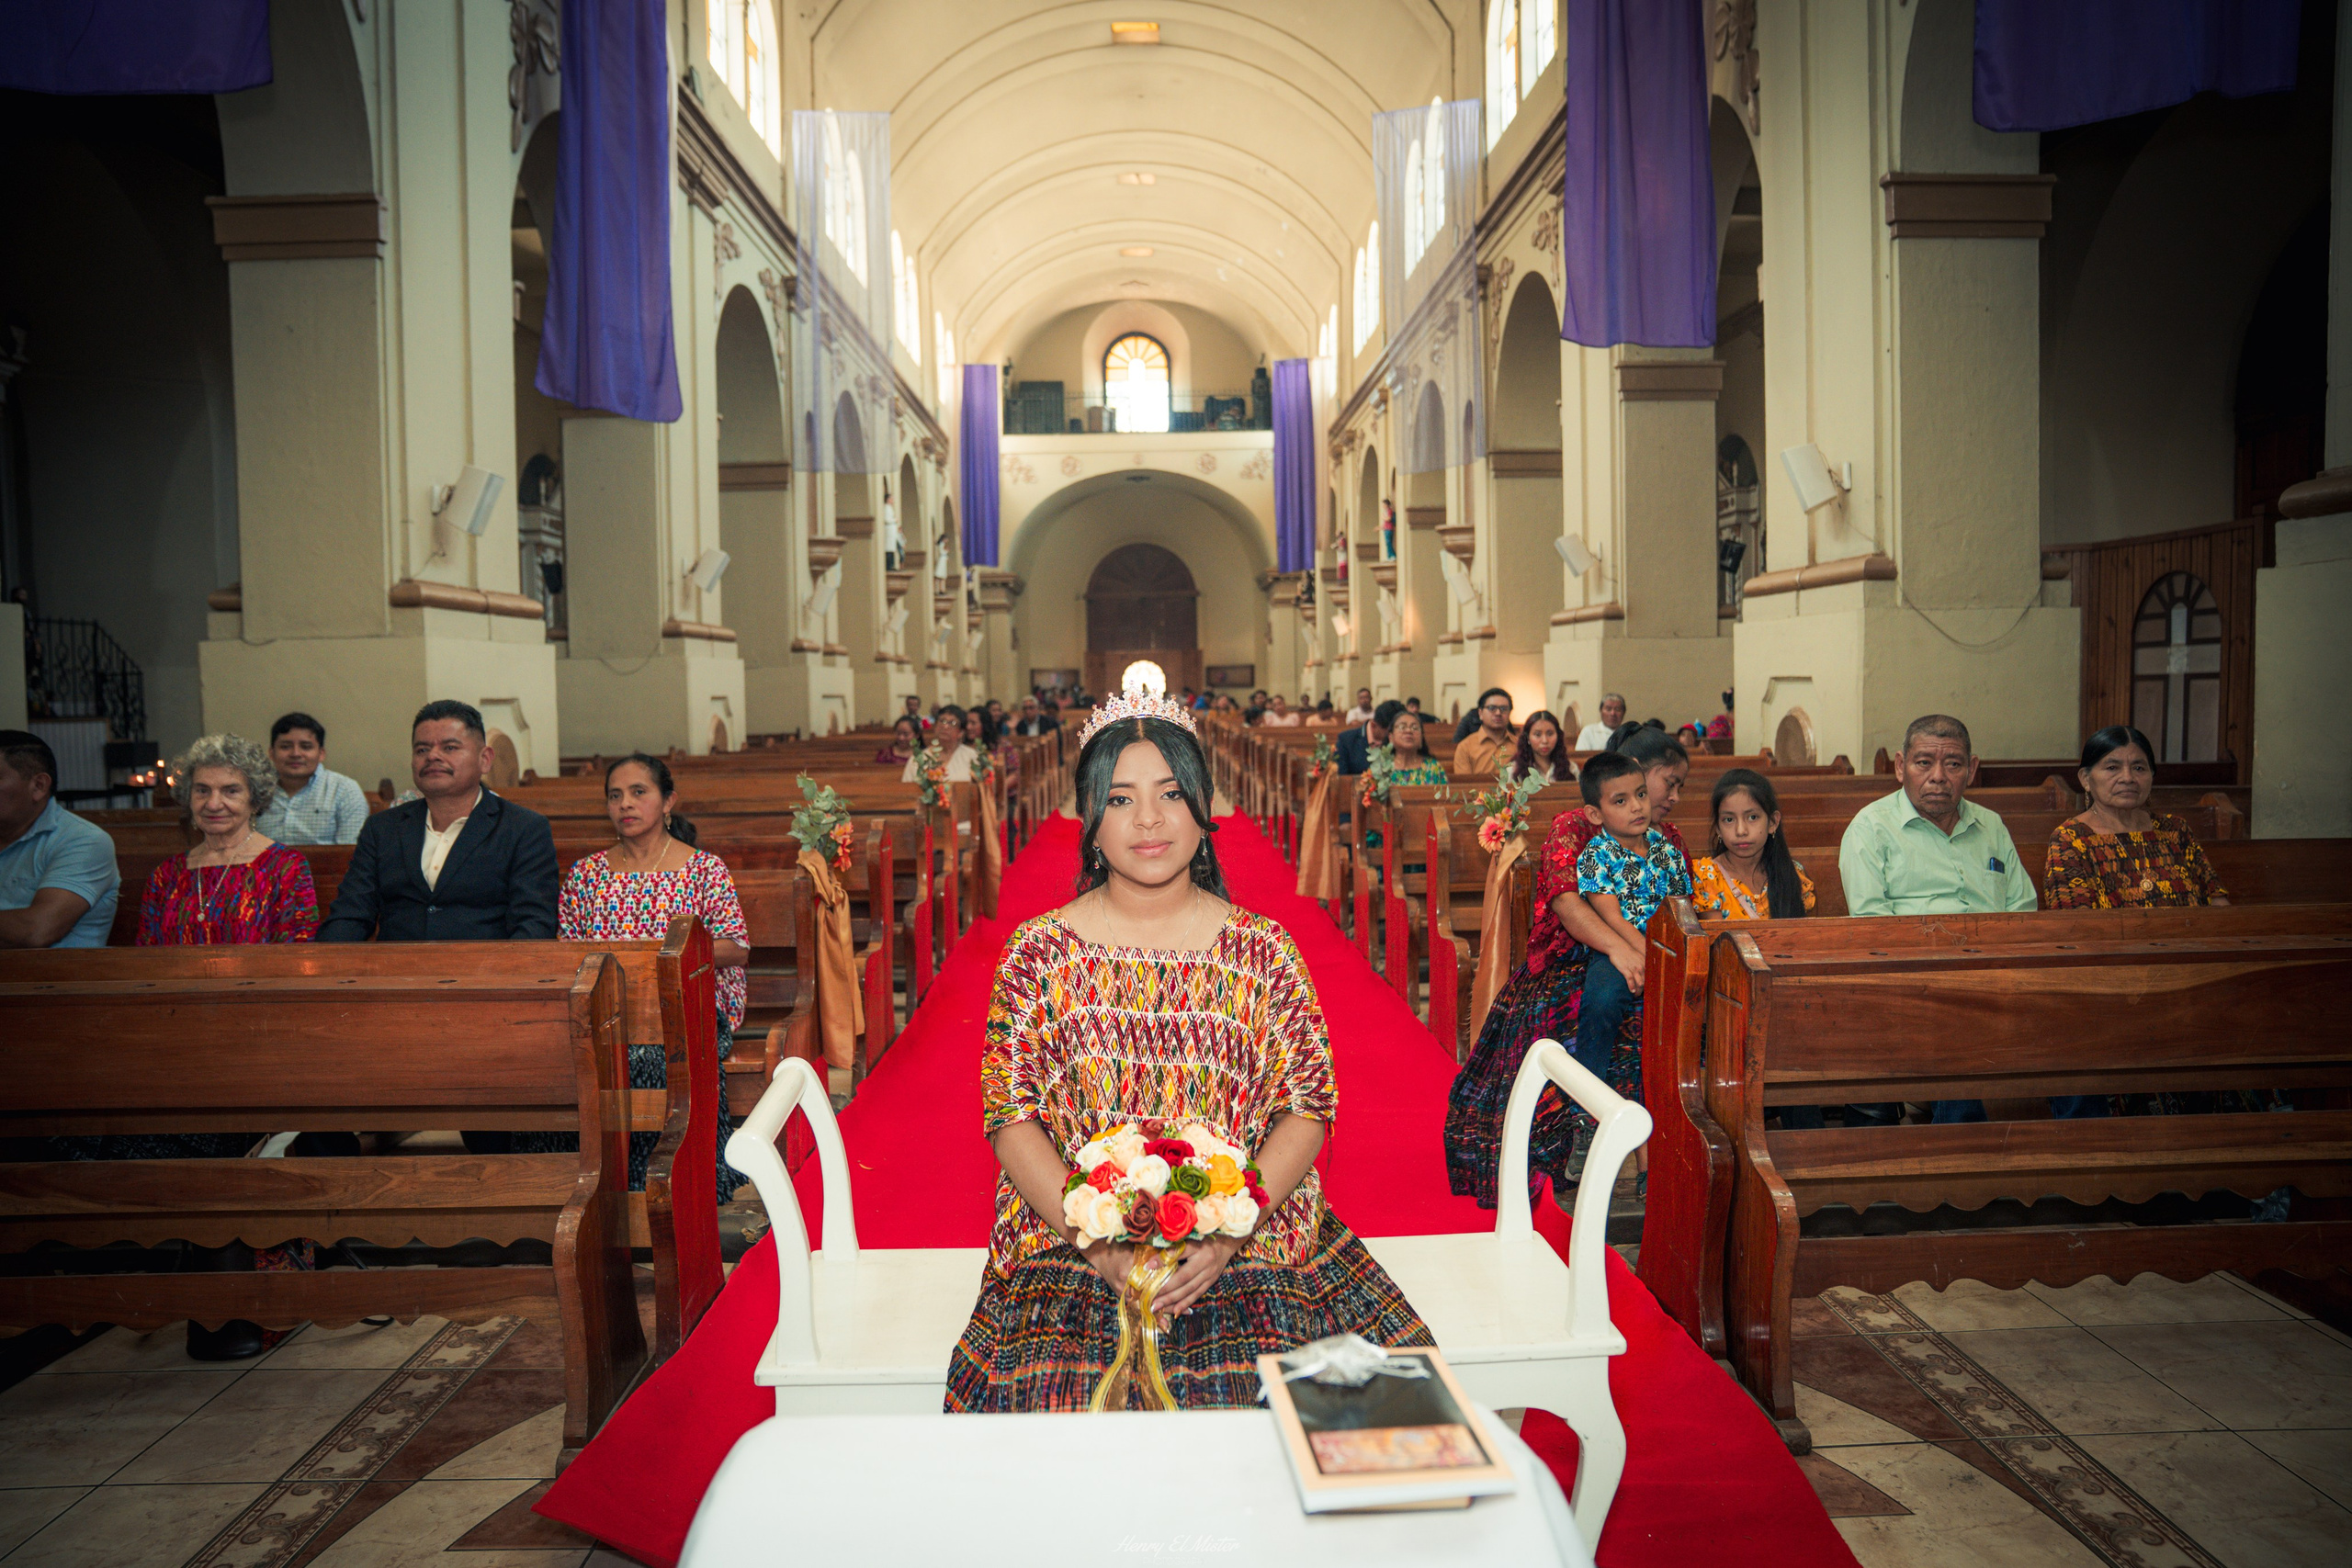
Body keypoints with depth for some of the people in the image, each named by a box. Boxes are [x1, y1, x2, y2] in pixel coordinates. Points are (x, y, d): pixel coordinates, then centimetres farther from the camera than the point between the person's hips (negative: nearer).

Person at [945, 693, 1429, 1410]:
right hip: (1071, 1240, 0)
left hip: (1248, 1237, 0)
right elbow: (1010, 1117, 1)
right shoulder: (1039, 951, 4)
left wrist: (1229, 1230, -14)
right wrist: (1096, 1240, -13)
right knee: (1050, 1387, -25)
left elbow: (1307, 1107, 1)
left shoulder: (1263, 951, 4)